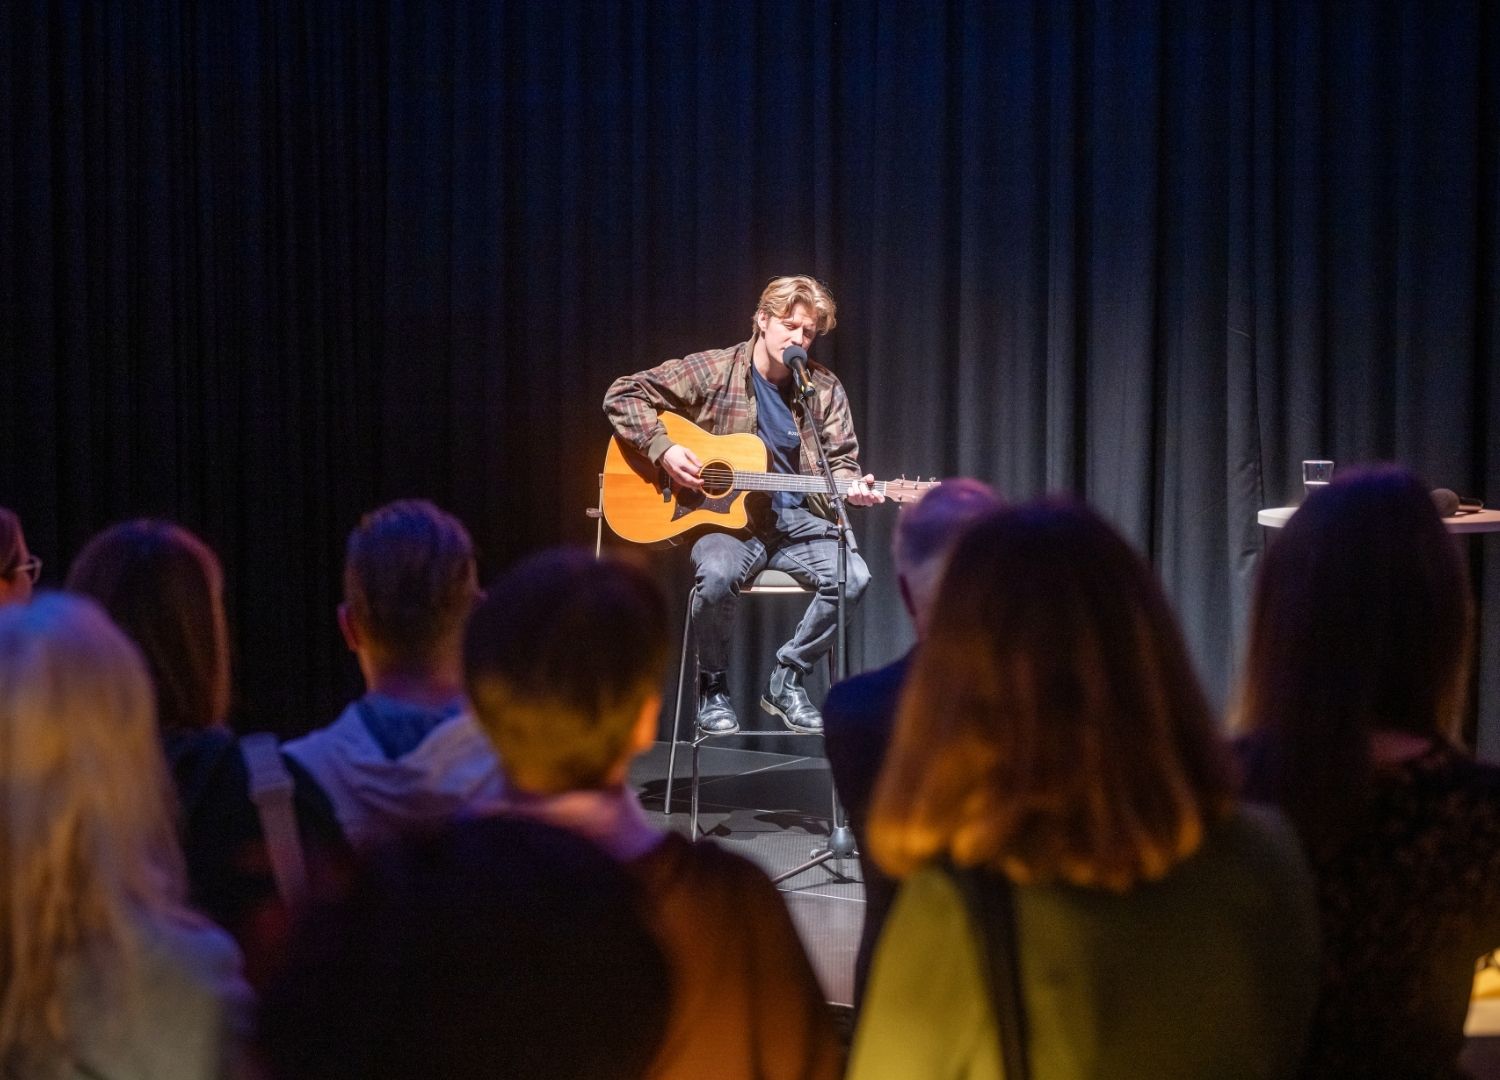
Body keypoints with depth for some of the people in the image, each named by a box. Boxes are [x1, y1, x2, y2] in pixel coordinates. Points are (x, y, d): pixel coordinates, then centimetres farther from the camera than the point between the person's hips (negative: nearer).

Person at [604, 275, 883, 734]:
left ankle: (787, 680, -4)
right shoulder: (711, 371, -3)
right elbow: (624, 395, -1)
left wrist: (852, 487, -14)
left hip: (797, 519, 3)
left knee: (852, 576, -26)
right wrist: (662, 449, -15)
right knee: (717, 573, -37)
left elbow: (840, 462, 9)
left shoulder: (825, 389, 6)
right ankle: (712, 687, -9)